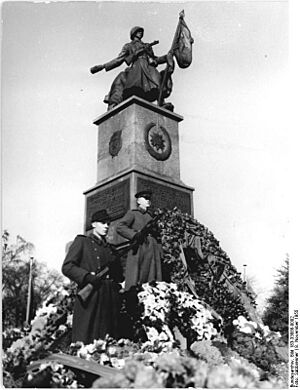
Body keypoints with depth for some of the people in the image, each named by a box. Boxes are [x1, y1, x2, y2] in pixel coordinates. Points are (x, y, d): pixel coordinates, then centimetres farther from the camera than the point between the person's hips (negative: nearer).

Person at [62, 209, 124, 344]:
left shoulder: (110, 248, 23)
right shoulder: (82, 242, 7)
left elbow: (119, 275, 29)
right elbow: (67, 267, -3)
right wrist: (88, 277, -14)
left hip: (110, 300, 6)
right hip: (90, 299, -5)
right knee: (85, 340, -8)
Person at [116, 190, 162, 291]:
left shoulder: (151, 217, 26)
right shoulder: (132, 213, 10)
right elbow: (120, 227, -5)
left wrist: (160, 254, 13)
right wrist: (135, 235, -17)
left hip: (153, 254, 5)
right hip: (139, 252, -5)